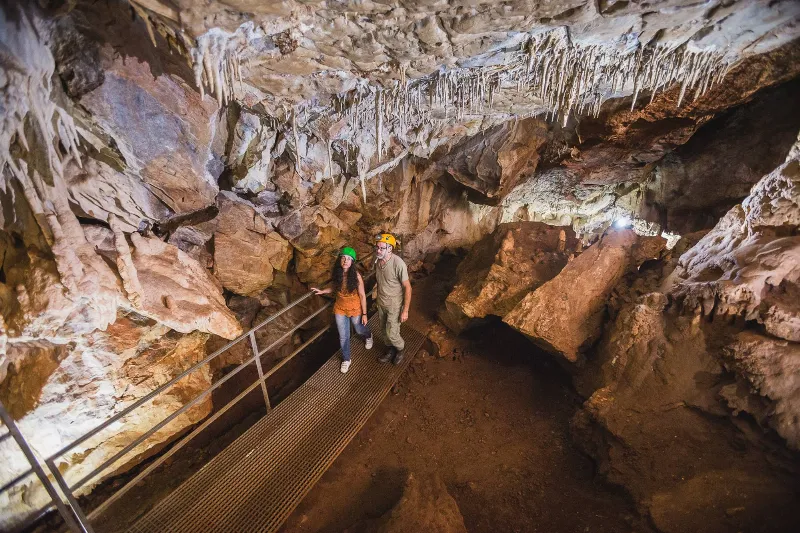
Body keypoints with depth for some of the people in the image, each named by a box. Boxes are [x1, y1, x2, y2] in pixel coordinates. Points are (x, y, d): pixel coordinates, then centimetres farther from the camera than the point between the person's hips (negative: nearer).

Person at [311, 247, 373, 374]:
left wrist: (364, 313, -12)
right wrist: (322, 291, -6)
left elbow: (362, 295, -17)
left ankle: (368, 335, 62)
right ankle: (346, 359, 38)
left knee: (359, 329, 24)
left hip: (355, 309, -3)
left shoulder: (356, 276, -26)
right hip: (340, 309, 3)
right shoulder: (337, 273, -14)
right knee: (343, 336, 14)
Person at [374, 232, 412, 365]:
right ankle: (391, 350, 48)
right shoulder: (377, 260, -9)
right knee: (384, 329, 21)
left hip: (394, 305, -6)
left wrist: (405, 310, -18)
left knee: (391, 334, 5)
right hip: (381, 302, 6)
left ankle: (401, 348, 38)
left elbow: (407, 287, -22)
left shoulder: (398, 264, -30)